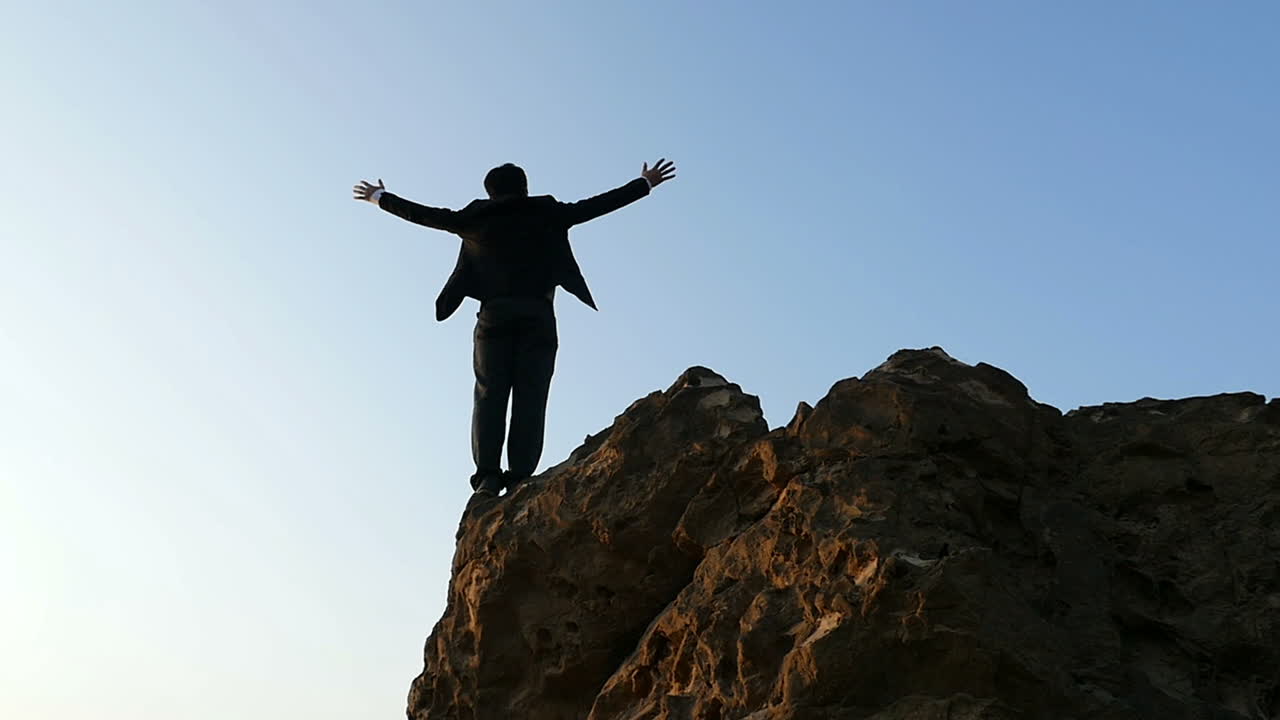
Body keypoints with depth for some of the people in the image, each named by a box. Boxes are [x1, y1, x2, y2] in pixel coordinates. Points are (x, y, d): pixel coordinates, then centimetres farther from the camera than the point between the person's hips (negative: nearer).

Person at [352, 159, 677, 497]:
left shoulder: (478, 218, 14)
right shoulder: (547, 213, 12)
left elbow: (428, 215, 20)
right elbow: (595, 205, 15)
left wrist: (380, 198, 34)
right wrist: (646, 184, 24)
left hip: (495, 314, 1)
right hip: (538, 317, -1)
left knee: (489, 395, -1)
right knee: (530, 399, -5)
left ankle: (488, 475, -13)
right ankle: (520, 478, -14)